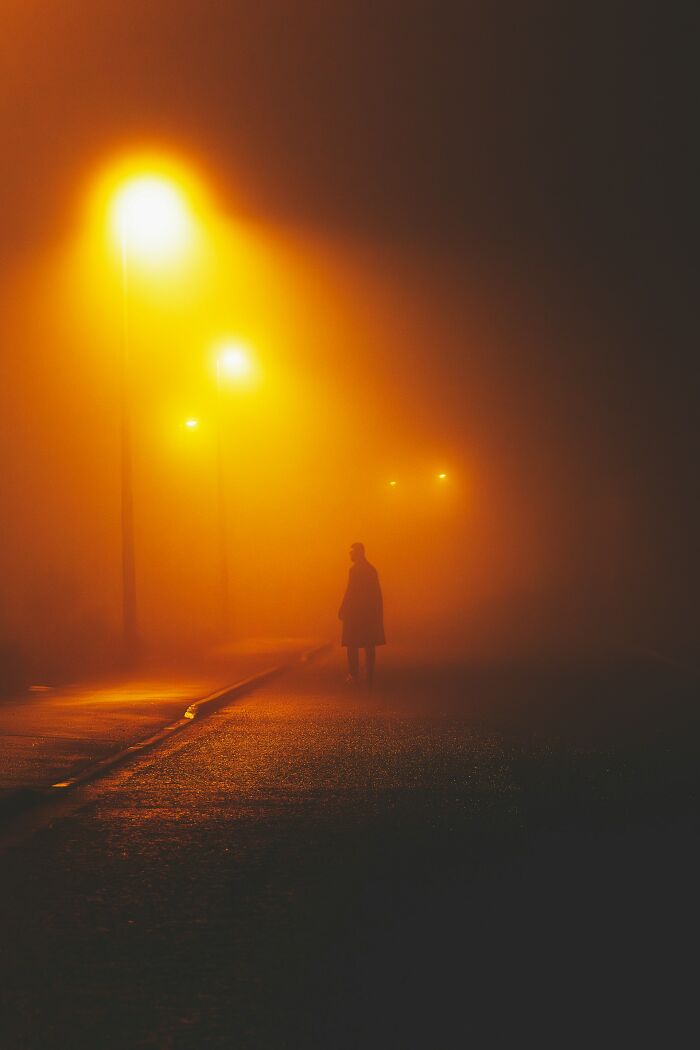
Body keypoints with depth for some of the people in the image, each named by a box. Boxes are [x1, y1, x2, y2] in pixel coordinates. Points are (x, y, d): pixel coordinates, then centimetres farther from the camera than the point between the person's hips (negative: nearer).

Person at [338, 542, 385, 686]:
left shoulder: (355, 569, -12)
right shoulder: (372, 569, 10)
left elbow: (350, 592, -17)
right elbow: (377, 593, 12)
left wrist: (342, 610, -11)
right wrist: (378, 612, 17)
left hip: (355, 612, -7)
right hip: (370, 613, 7)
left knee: (352, 644, -1)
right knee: (369, 645, 9)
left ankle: (354, 674, -4)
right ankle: (369, 675, 10)